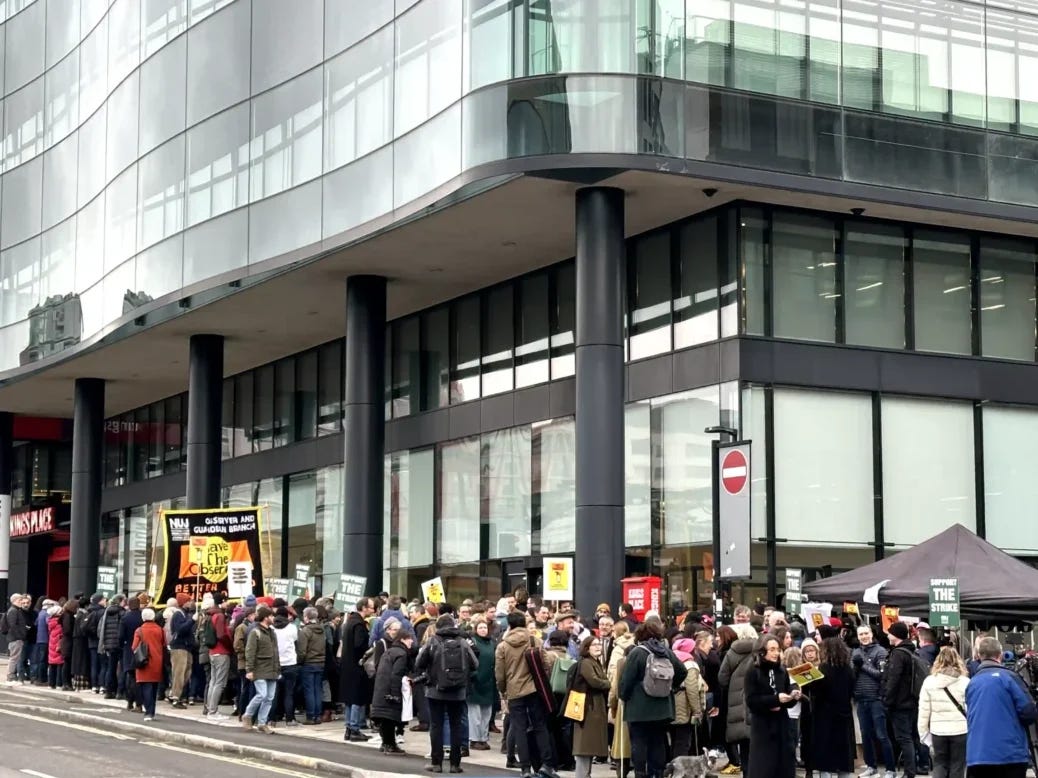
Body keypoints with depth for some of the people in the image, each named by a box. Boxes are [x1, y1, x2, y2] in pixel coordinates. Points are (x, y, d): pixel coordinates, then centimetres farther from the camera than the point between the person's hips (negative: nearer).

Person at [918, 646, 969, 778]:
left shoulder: (929, 682, 0)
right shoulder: (965, 682, -5)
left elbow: (923, 713, 1)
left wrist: (924, 736, 10)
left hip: (938, 731, 1)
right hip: (960, 730, -1)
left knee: (939, 765, 13)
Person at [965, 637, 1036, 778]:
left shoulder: (972, 683, 11)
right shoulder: (1008, 677, -5)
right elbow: (1029, 713, -9)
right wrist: (1014, 721, 12)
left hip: (976, 756, 4)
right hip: (1010, 754, -4)